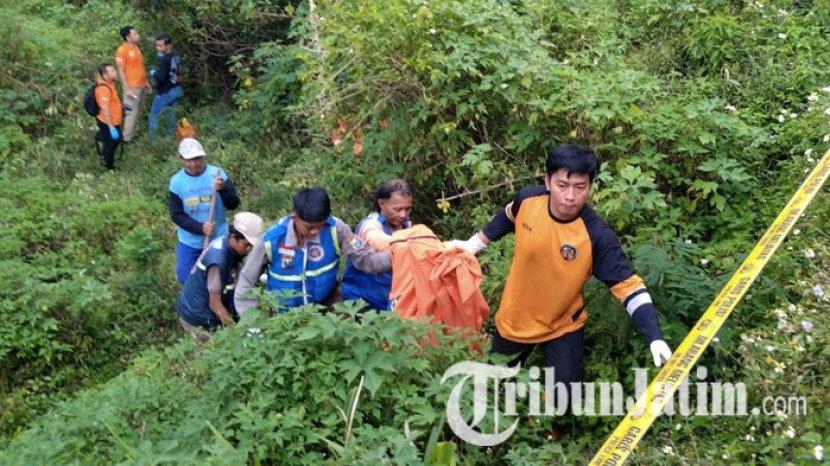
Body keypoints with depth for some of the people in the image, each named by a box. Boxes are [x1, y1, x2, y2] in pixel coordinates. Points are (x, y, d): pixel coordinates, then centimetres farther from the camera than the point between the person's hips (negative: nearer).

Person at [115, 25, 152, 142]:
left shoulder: (136, 47, 9)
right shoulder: (122, 50, -16)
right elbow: (121, 71, -16)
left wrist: (146, 82, 17)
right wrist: (127, 89, -20)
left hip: (141, 85, 8)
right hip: (132, 87, -8)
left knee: (137, 111, 16)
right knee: (132, 112, -2)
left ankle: (134, 133, 28)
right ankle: (127, 138, 7)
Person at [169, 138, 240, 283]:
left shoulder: (217, 174, -13)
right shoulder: (177, 181, -10)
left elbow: (233, 205, -15)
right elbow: (176, 215, -9)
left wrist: (223, 189, -36)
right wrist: (200, 228, -23)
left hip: (218, 239, -1)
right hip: (189, 241, 1)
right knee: (185, 278, 13)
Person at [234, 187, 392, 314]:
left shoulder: (335, 228, -20)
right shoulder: (271, 240, -21)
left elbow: (366, 259, -19)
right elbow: (247, 282, -10)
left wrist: (393, 256, -38)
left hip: (325, 303, 1)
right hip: (284, 313, 0)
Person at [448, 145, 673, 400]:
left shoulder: (598, 235, -29)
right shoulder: (527, 199, -20)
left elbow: (628, 284, -27)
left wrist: (655, 338, -35)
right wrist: (474, 244, 11)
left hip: (562, 327, -3)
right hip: (514, 319, 3)